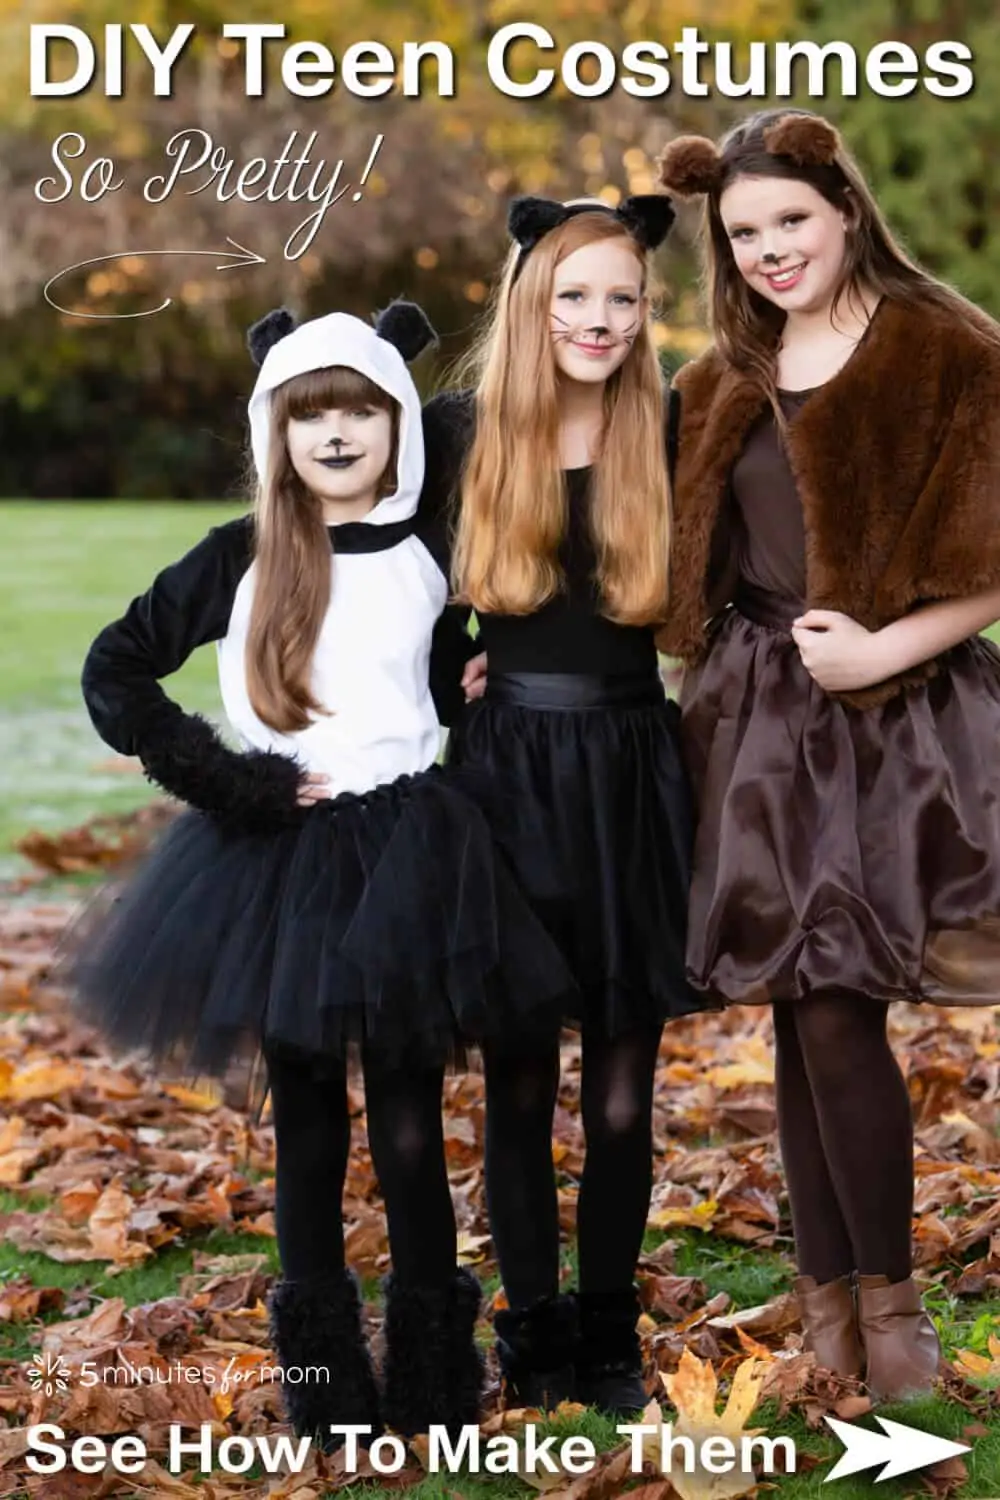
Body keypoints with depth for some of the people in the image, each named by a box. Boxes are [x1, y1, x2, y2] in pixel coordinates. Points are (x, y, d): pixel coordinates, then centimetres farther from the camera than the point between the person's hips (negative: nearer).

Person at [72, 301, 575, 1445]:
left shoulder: (431, 553, 4)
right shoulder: (239, 558, -1)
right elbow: (114, 672, 0)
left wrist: (473, 699, -1)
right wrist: (218, 779, -7)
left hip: (409, 847, 0)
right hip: (281, 851, 0)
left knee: (409, 1119, 4)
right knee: (307, 1116, 8)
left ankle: (434, 1368, 15)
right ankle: (321, 1371, 18)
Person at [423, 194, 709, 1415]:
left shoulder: (669, 439, 1)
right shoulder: (459, 431, -1)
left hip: (632, 778, 1)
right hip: (506, 774, 0)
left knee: (621, 1097, 6)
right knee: (519, 1085, 7)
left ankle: (610, 1335, 22)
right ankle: (533, 1328, 22)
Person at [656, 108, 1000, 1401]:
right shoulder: (725, 382, 13)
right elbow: (681, 563, 18)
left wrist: (885, 648, -19)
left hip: (895, 718, -5)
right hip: (760, 717, 5)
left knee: (835, 1008, -9)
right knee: (798, 1011, 7)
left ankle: (883, 1285, 9)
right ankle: (829, 1287, 18)